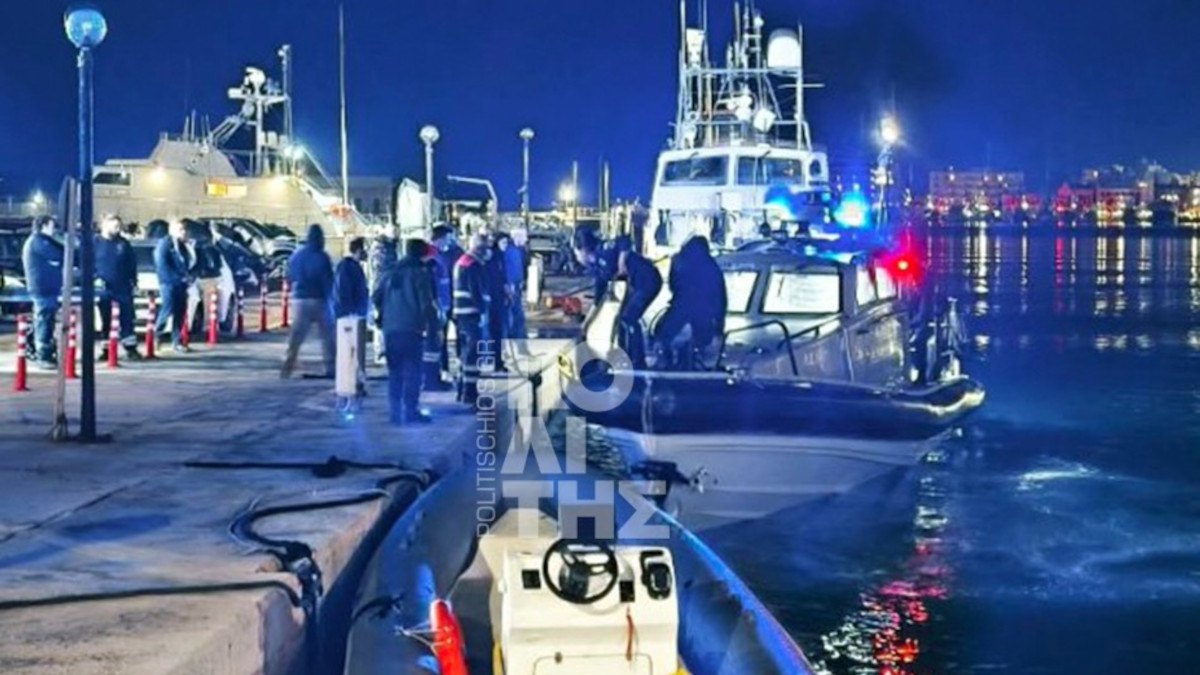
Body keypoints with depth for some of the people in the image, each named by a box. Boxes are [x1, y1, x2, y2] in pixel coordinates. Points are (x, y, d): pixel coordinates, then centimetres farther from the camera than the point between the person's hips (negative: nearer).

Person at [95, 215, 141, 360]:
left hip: (123, 287, 2)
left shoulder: (123, 242, 6)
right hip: (104, 288, -2)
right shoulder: (95, 242, -1)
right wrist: (96, 277, -14)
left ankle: (130, 347, 7)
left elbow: (132, 262, 12)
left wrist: (134, 280, 7)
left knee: (127, 318, 1)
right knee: (105, 320, 5)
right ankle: (106, 348, 13)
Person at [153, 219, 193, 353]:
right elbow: (162, 265, -13)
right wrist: (177, 278, -18)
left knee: (180, 312, 3)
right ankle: (156, 332, 7)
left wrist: (188, 277, 2)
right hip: (168, 283, -7)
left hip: (180, 283, 7)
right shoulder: (164, 244, -5)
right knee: (168, 308, -13)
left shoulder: (182, 245, 17)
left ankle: (177, 342, 7)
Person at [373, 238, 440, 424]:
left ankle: (395, 411, 11)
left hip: (390, 328, 6)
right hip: (411, 328, -6)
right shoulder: (421, 273, -5)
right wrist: (434, 326, -6)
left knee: (394, 371, 11)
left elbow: (377, 297, 10)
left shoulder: (392, 273, 13)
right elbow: (427, 303, -11)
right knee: (412, 370, -2)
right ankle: (411, 411, -6)